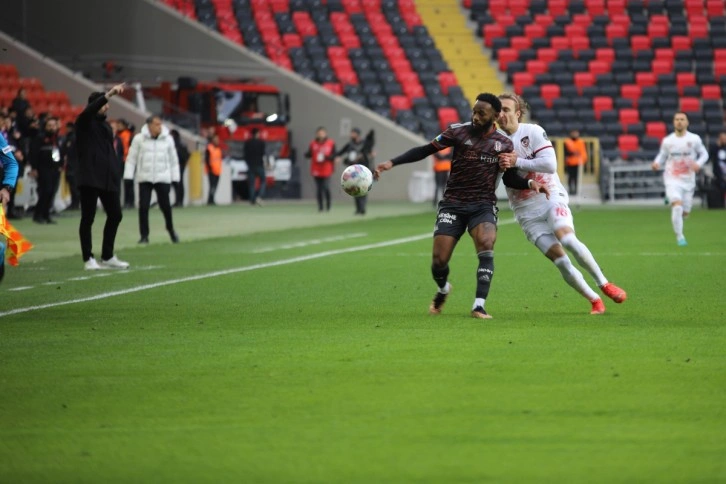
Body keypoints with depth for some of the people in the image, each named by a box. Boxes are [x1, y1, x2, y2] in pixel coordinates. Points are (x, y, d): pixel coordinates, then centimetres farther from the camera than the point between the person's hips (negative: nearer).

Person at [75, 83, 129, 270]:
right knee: (88, 218, -3)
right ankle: (88, 259, 2)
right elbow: (90, 109, -25)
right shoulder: (84, 122, -2)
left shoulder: (105, 125, 18)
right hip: (90, 178, -7)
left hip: (108, 179, 7)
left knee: (115, 215, 7)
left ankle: (107, 257, 17)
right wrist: (109, 94, -33)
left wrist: (117, 174, 12)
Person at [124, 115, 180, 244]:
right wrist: (128, 177, -3)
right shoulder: (139, 139, -1)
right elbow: (131, 158, 3)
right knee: (143, 207, -5)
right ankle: (144, 235, 4)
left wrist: (175, 178, 7)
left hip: (162, 178, 1)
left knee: (165, 205, -1)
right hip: (144, 178, 0)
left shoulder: (167, 139, 3)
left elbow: (173, 160, 9)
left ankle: (170, 229, 25)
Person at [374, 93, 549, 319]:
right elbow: (425, 150, -2)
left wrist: (529, 183, -9)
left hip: (484, 206, 0)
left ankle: (479, 306, -26)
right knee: (439, 260, -6)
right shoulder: (459, 132, -4)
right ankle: (443, 290, 31)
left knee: (486, 247, -28)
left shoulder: (503, 144, 1)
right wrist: (391, 163, -12)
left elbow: (509, 179, 11)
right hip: (453, 204, 0)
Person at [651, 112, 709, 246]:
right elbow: (662, 156, 9)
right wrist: (656, 163, -13)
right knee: (677, 206, -23)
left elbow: (704, 154, 7)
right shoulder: (667, 141, -2)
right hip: (672, 180, -2)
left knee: (685, 212, 9)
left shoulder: (694, 139, -3)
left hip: (688, 181, 2)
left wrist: (698, 164, -13)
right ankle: (679, 237, -12)